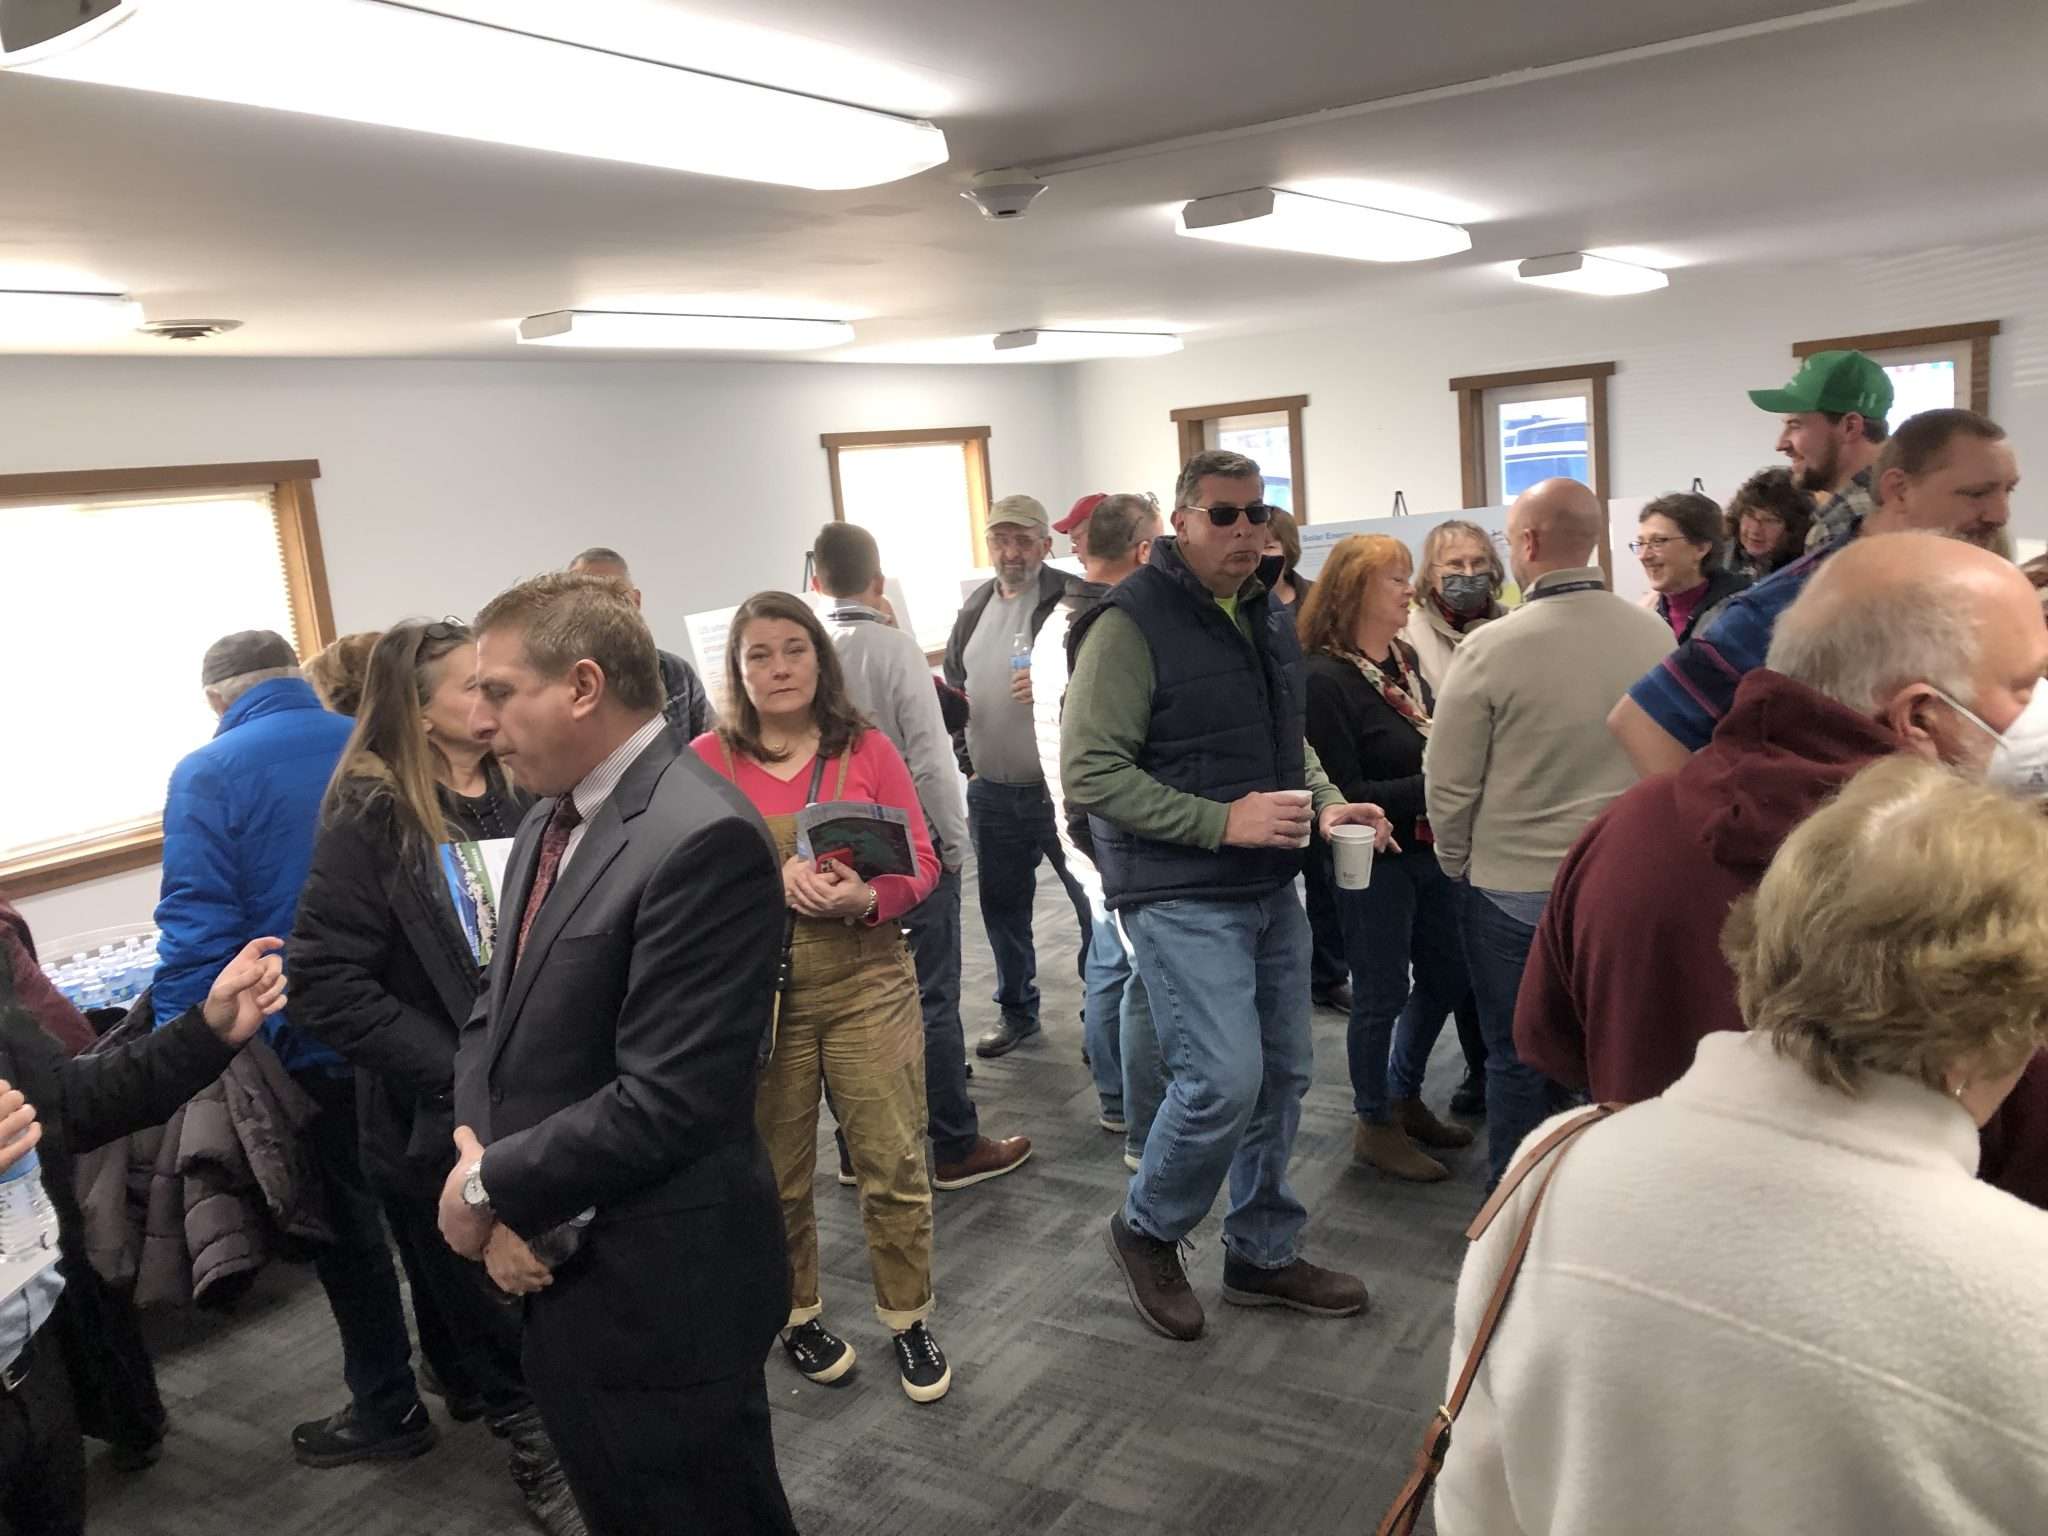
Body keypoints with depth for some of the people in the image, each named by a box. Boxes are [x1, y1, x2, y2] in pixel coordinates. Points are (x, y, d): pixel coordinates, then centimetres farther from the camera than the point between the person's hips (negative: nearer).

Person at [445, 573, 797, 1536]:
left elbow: (664, 1102, -26)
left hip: (656, 1295, -8)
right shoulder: (550, 822, 7)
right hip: (559, 1275, 8)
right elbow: (496, 1017, 10)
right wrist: (479, 1164, -8)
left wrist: (492, 1189, -13)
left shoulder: (701, 840, -24)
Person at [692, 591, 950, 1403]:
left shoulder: (866, 748, 0)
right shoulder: (708, 759, -1)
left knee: (893, 1162, 4)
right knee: (776, 1169, 12)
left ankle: (909, 1322, 24)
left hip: (865, 978, 1)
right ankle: (796, 1315, 35)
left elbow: (921, 862, 2)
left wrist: (866, 898, -18)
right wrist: (774, 882, -19)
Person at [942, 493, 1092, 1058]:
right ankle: (1015, 1010, 33)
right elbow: (953, 686, 21)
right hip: (991, 790, 6)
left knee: (1093, 901, 0)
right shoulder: (976, 607, 12)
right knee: (1001, 904, 16)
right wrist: (964, 754, 16)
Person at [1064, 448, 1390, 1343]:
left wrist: (1324, 803, 3)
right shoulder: (1131, 623, -14)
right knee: (1225, 1079, -11)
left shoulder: (1266, 617, 11)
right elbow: (1088, 771, -19)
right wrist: (1221, 823, -22)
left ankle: (1263, 1254, 32)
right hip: (1180, 897, -8)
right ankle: (1147, 1230, 16)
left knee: (1281, 1077, 13)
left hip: (1270, 890, 8)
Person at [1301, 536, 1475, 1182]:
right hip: (1374, 859, -8)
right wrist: (1431, 784, -24)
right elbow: (1342, 794, -21)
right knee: (1382, 996, 6)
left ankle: (1404, 1097, 40)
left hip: (1431, 849, 8)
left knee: (1446, 977, 19)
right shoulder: (1324, 678, -19)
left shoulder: (1407, 659, 6)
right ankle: (1375, 1124, 26)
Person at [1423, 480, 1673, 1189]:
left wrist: (1458, 861, 6)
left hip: (1514, 887, -3)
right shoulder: (1655, 637, -6)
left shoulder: (1492, 647, -18)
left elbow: (1447, 783, -11)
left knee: (1520, 1061, 11)